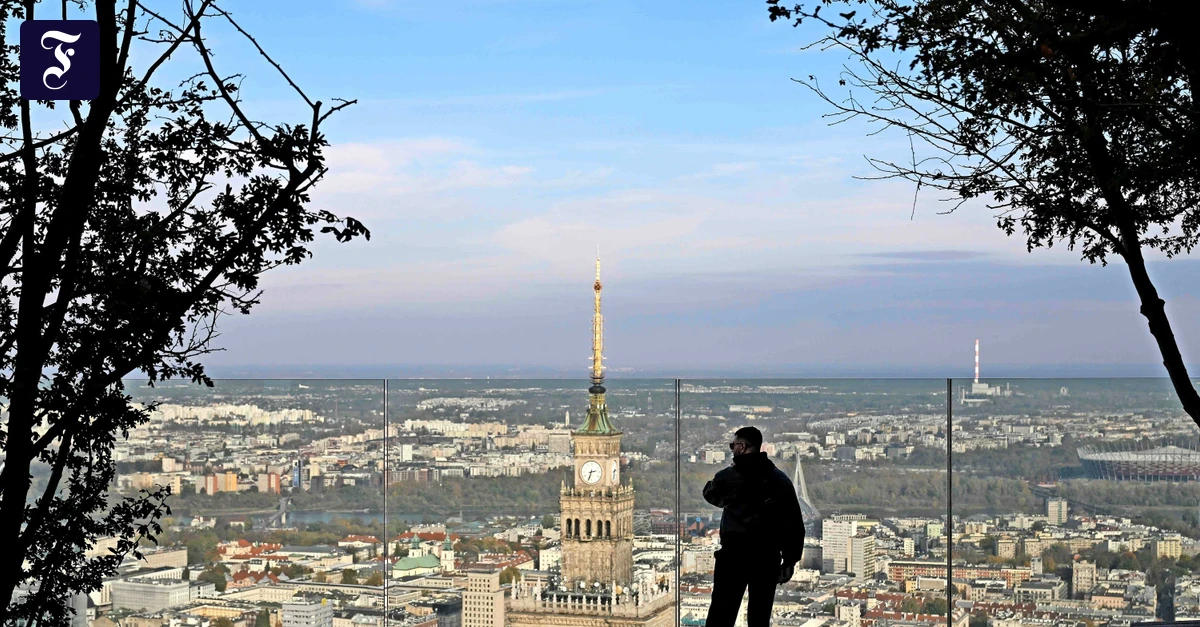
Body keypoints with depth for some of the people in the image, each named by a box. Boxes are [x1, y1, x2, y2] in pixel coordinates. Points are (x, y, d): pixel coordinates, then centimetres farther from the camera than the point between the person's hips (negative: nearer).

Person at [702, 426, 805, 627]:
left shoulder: (728, 476, -2)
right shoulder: (781, 479, 6)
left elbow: (710, 494, 21)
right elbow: (795, 524, 4)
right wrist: (790, 560, 8)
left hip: (734, 555, -3)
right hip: (767, 558, 3)